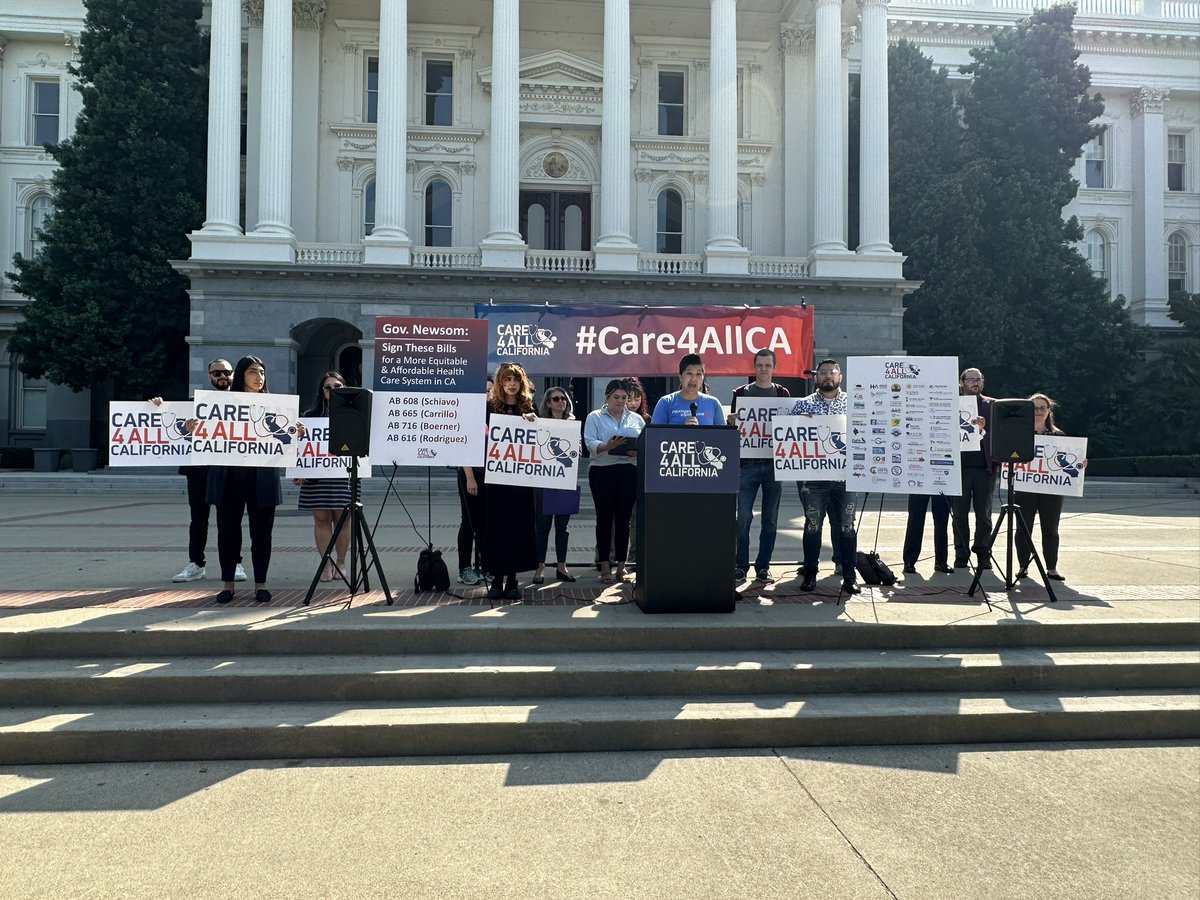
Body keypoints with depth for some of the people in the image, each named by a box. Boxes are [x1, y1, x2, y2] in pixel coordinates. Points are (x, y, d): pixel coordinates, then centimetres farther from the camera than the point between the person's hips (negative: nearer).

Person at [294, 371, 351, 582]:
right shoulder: (311, 415, 10)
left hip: (344, 473, -1)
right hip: (316, 474, 1)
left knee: (342, 517, 1)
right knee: (321, 518, 2)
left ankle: (341, 563, 14)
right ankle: (327, 565, 9)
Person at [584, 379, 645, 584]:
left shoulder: (637, 419, 16)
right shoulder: (595, 417, 7)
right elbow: (590, 442, -7)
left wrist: (639, 451, -12)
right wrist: (607, 446, -26)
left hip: (629, 472, 3)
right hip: (603, 472, -2)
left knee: (624, 518, 5)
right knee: (605, 517, -2)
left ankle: (621, 565, 12)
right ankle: (604, 566, 3)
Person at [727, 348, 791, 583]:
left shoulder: (782, 393, 10)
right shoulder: (741, 392, 7)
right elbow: (732, 425, 7)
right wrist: (732, 421, -16)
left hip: (773, 463, 1)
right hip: (747, 462, -1)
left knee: (770, 519, 5)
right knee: (744, 516, -3)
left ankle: (763, 567, 13)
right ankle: (741, 566, 6)